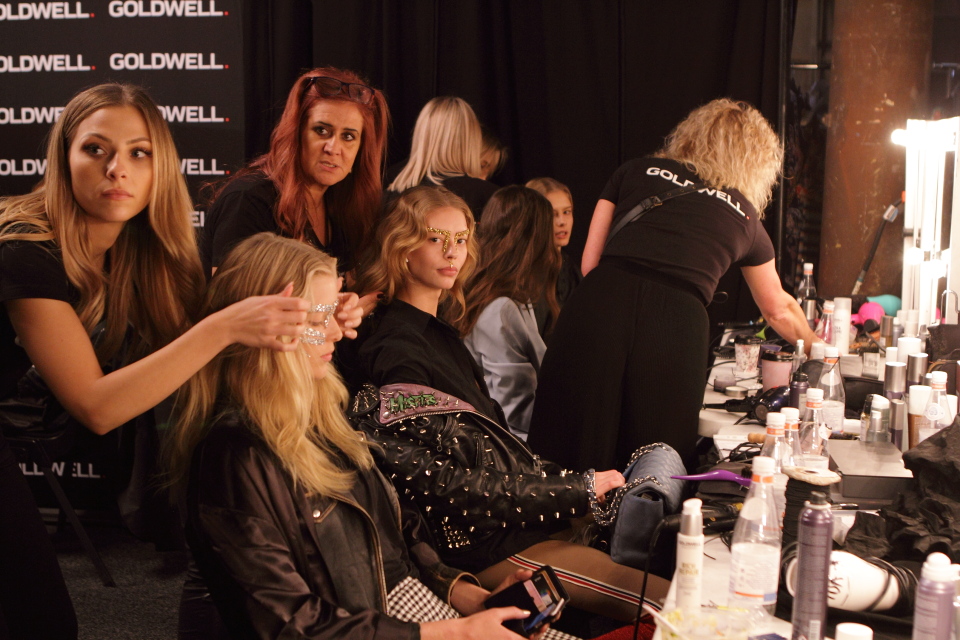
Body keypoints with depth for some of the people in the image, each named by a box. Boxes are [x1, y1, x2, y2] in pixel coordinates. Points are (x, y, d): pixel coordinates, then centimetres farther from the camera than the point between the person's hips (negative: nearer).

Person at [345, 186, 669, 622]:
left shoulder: (437, 330, 13)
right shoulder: (397, 353, -16)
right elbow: (442, 487, -18)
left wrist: (581, 483, 5)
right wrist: (578, 491, -15)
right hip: (482, 544, -9)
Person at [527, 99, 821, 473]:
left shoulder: (636, 172, 22)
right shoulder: (743, 215, 24)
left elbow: (590, 261, 17)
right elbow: (778, 309, 38)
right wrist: (817, 348, 56)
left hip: (598, 306, 1)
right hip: (677, 326, 0)